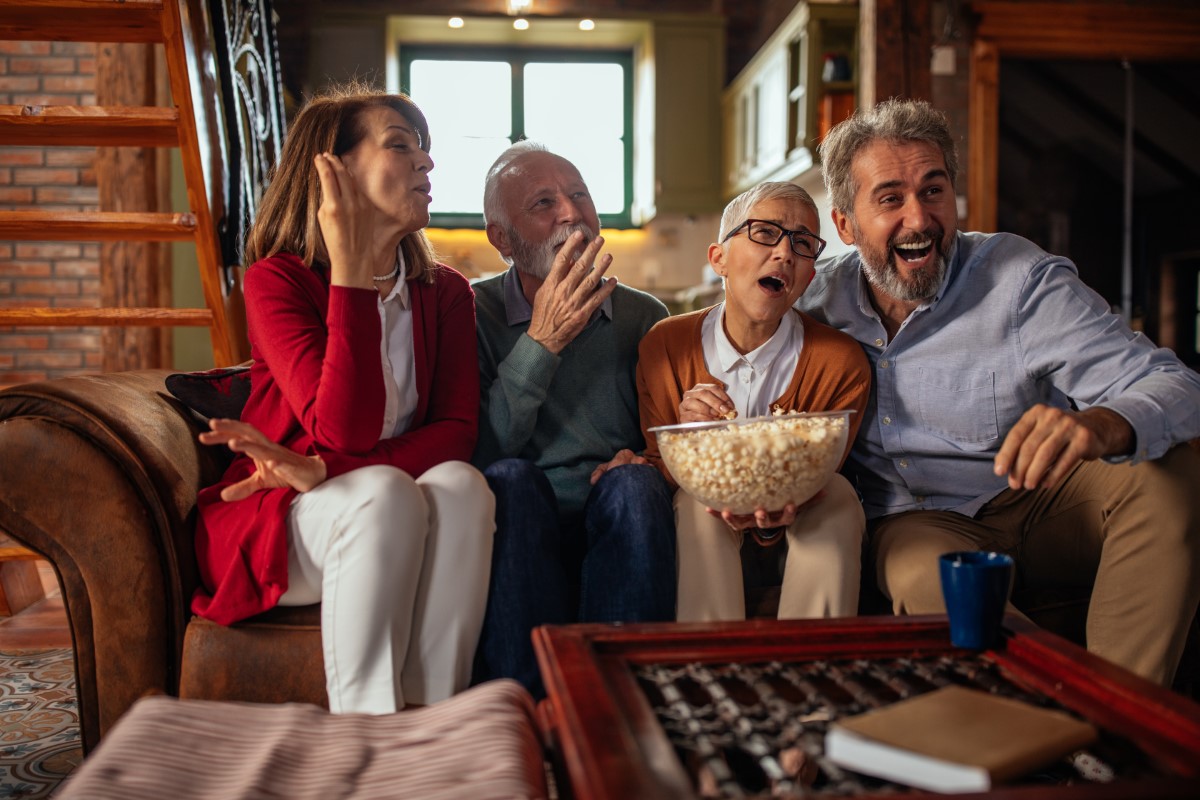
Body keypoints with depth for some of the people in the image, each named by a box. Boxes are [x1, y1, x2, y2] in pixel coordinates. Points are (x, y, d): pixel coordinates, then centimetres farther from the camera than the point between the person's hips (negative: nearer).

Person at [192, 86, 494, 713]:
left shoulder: (445, 292, 4)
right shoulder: (275, 280, -9)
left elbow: (457, 430, -11)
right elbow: (345, 431, -23)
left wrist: (321, 470, -25)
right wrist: (352, 274, -24)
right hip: (278, 524, -3)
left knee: (459, 484, -29)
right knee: (385, 493, -34)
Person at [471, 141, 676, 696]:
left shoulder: (644, 317, 12)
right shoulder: (472, 313, 4)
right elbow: (478, 455, -9)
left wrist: (646, 462, -10)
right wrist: (542, 342, -14)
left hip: (617, 530, 2)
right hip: (517, 543, -1)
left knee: (633, 484, -29)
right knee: (512, 478, -32)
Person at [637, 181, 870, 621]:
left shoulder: (842, 363, -12)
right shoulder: (664, 345, -8)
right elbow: (658, 464, -4)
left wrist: (773, 517, -34)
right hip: (697, 535, 0)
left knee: (838, 493, -29)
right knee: (697, 502, -32)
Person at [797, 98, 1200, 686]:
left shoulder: (1021, 279, -13)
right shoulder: (819, 301, -5)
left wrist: (1102, 427, -46)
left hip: (1040, 505, 1)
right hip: (913, 522, 0)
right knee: (925, 582, -35)